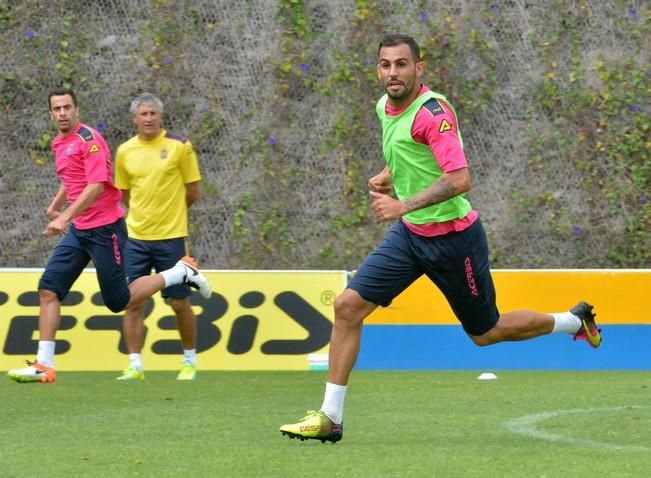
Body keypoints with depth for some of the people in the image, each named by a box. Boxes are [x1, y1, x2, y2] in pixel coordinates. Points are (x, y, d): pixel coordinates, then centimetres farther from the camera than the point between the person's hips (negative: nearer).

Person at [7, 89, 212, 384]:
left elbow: (96, 186, -24)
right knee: (48, 289, -5)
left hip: (104, 229, -8)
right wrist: (55, 205, 21)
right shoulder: (59, 145, 13)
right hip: (78, 231, 8)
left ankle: (180, 272, 16)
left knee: (118, 301, -2)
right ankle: (44, 365, -6)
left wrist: (65, 216, -29)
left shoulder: (88, 139, -14)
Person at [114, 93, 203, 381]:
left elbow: (193, 192, 0)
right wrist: (143, 214, 8)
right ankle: (135, 366, 4)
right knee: (133, 302, -1)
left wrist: (169, 214, 7)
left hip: (171, 237, -3)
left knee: (178, 302, 2)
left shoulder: (179, 146, -5)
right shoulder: (125, 151, 4)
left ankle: (189, 361, 19)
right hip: (136, 237, 3)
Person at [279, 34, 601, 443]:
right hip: (409, 233, 7)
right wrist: (388, 174, 7)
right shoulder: (386, 107, 3)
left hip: (452, 237, -7)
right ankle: (330, 417, -4)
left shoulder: (433, 111, -23)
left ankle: (574, 321, 36)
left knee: (487, 333, 10)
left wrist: (404, 205, -38)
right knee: (348, 305, -8)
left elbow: (460, 179, -32)